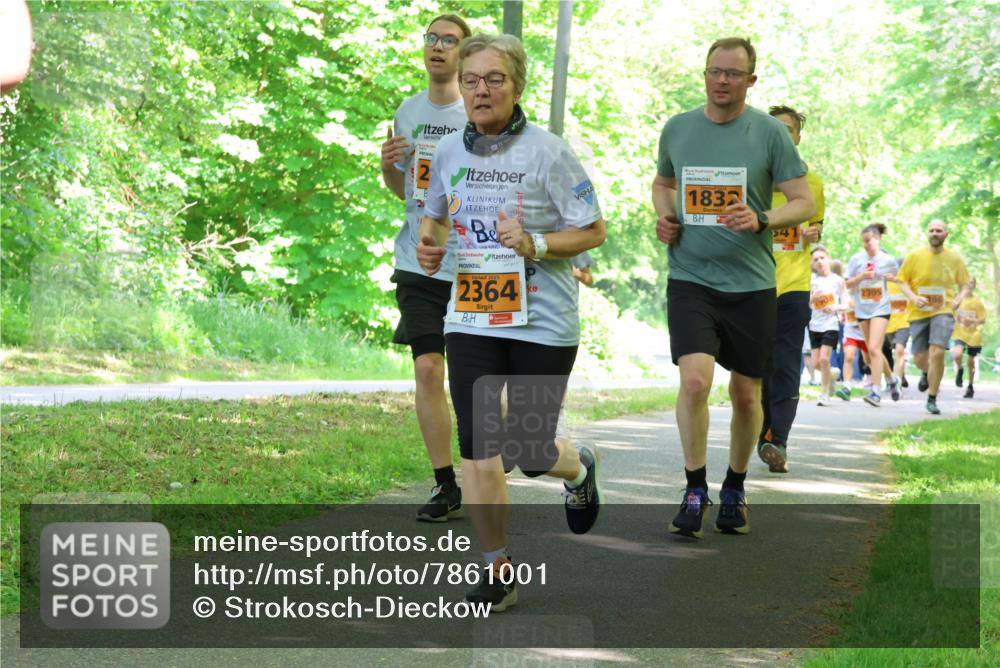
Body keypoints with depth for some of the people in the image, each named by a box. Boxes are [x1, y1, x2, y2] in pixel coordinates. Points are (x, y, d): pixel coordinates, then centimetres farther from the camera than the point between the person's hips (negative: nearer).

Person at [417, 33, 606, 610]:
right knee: (478, 446, -5)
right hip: (471, 319, 4)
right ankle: (498, 572, 7)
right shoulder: (450, 151, 4)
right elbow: (435, 214, 23)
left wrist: (536, 245, -21)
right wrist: (429, 246, 0)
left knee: (531, 455, 4)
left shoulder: (547, 152, -9)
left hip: (542, 322, -3)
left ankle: (581, 468, 42)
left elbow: (594, 230, -5)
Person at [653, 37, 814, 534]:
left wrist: (761, 221, -20)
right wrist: (663, 216, 4)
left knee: (746, 394, 8)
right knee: (694, 378, -19)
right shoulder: (677, 128, 6)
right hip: (690, 278, 0)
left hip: (750, 283, 0)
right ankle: (695, 490, -5)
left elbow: (804, 203, -2)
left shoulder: (769, 132, -2)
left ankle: (735, 489, 29)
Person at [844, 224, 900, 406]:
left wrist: (890, 278, -7)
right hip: (862, 309, 4)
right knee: (872, 351, 11)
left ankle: (876, 392, -20)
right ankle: (891, 379, 35)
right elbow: (848, 284, 4)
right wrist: (861, 277, -13)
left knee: (874, 348, -18)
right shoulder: (857, 259, 2)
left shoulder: (888, 260, -1)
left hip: (880, 308, -4)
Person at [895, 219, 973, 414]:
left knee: (937, 353, -19)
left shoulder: (955, 259, 2)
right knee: (919, 358, 3)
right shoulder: (915, 257, -1)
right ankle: (926, 373, 44)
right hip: (919, 312, 1)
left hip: (943, 312, -1)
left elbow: (966, 284, 13)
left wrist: (958, 300, -7)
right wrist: (913, 297, -13)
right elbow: (902, 281, 5)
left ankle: (932, 399, -4)